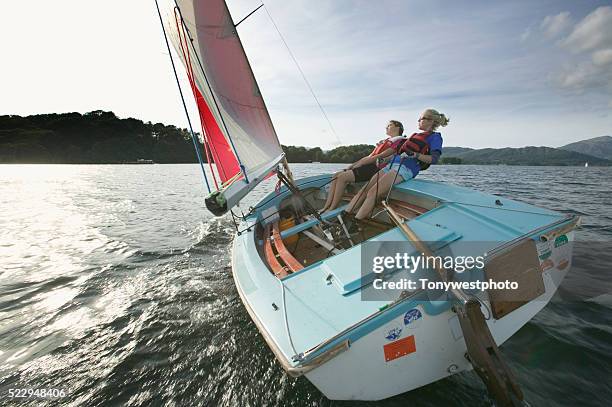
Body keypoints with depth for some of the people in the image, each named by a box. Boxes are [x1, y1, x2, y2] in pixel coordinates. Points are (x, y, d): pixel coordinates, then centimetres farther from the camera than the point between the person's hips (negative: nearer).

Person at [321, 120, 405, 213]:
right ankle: (325, 208, -11)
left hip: (376, 168, -9)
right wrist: (352, 165, 9)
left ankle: (331, 210, -20)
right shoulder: (385, 141, 29)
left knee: (342, 177, -24)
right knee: (336, 175, -6)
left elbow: (380, 156, -11)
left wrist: (361, 163, -13)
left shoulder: (399, 142, 1)